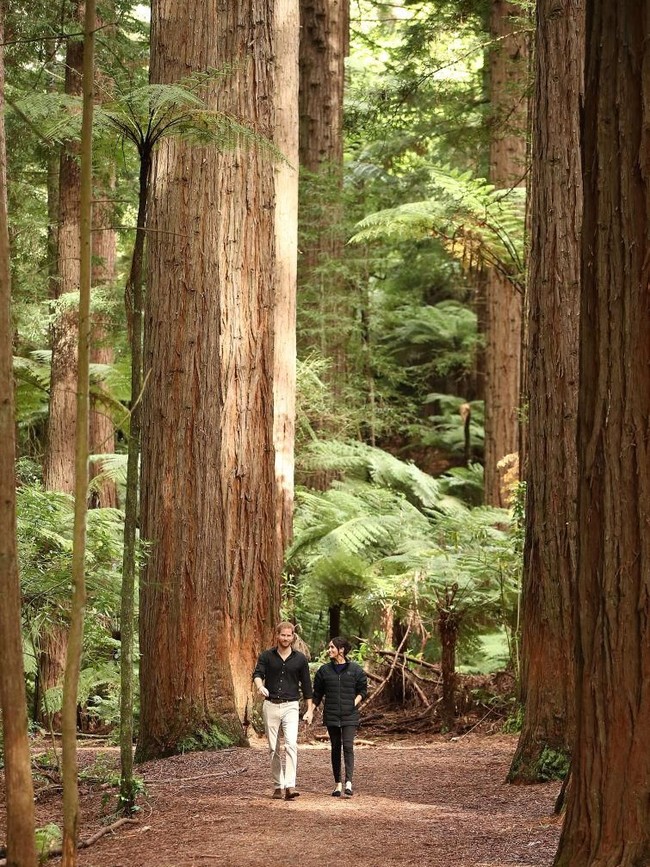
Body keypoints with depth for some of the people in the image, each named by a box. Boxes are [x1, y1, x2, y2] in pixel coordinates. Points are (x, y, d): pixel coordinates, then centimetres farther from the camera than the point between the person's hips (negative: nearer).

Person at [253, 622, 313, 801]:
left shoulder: (300, 659, 4)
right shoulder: (266, 656, 3)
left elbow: (306, 685, 10)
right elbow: (257, 674, -12)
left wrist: (310, 709, 7)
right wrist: (260, 686, -35)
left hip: (290, 706, -1)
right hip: (270, 706, 1)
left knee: (291, 744, -18)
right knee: (274, 748, 6)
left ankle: (290, 786, -25)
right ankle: (278, 786, 16)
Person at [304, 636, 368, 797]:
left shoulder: (355, 669, 0)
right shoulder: (324, 670, 6)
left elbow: (363, 690, 8)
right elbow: (317, 693, 12)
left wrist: (355, 703, -7)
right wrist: (310, 711, 5)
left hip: (349, 716, -3)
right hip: (331, 716, 3)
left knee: (348, 746, -14)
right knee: (335, 748, 6)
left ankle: (348, 783, -19)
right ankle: (337, 784, 11)